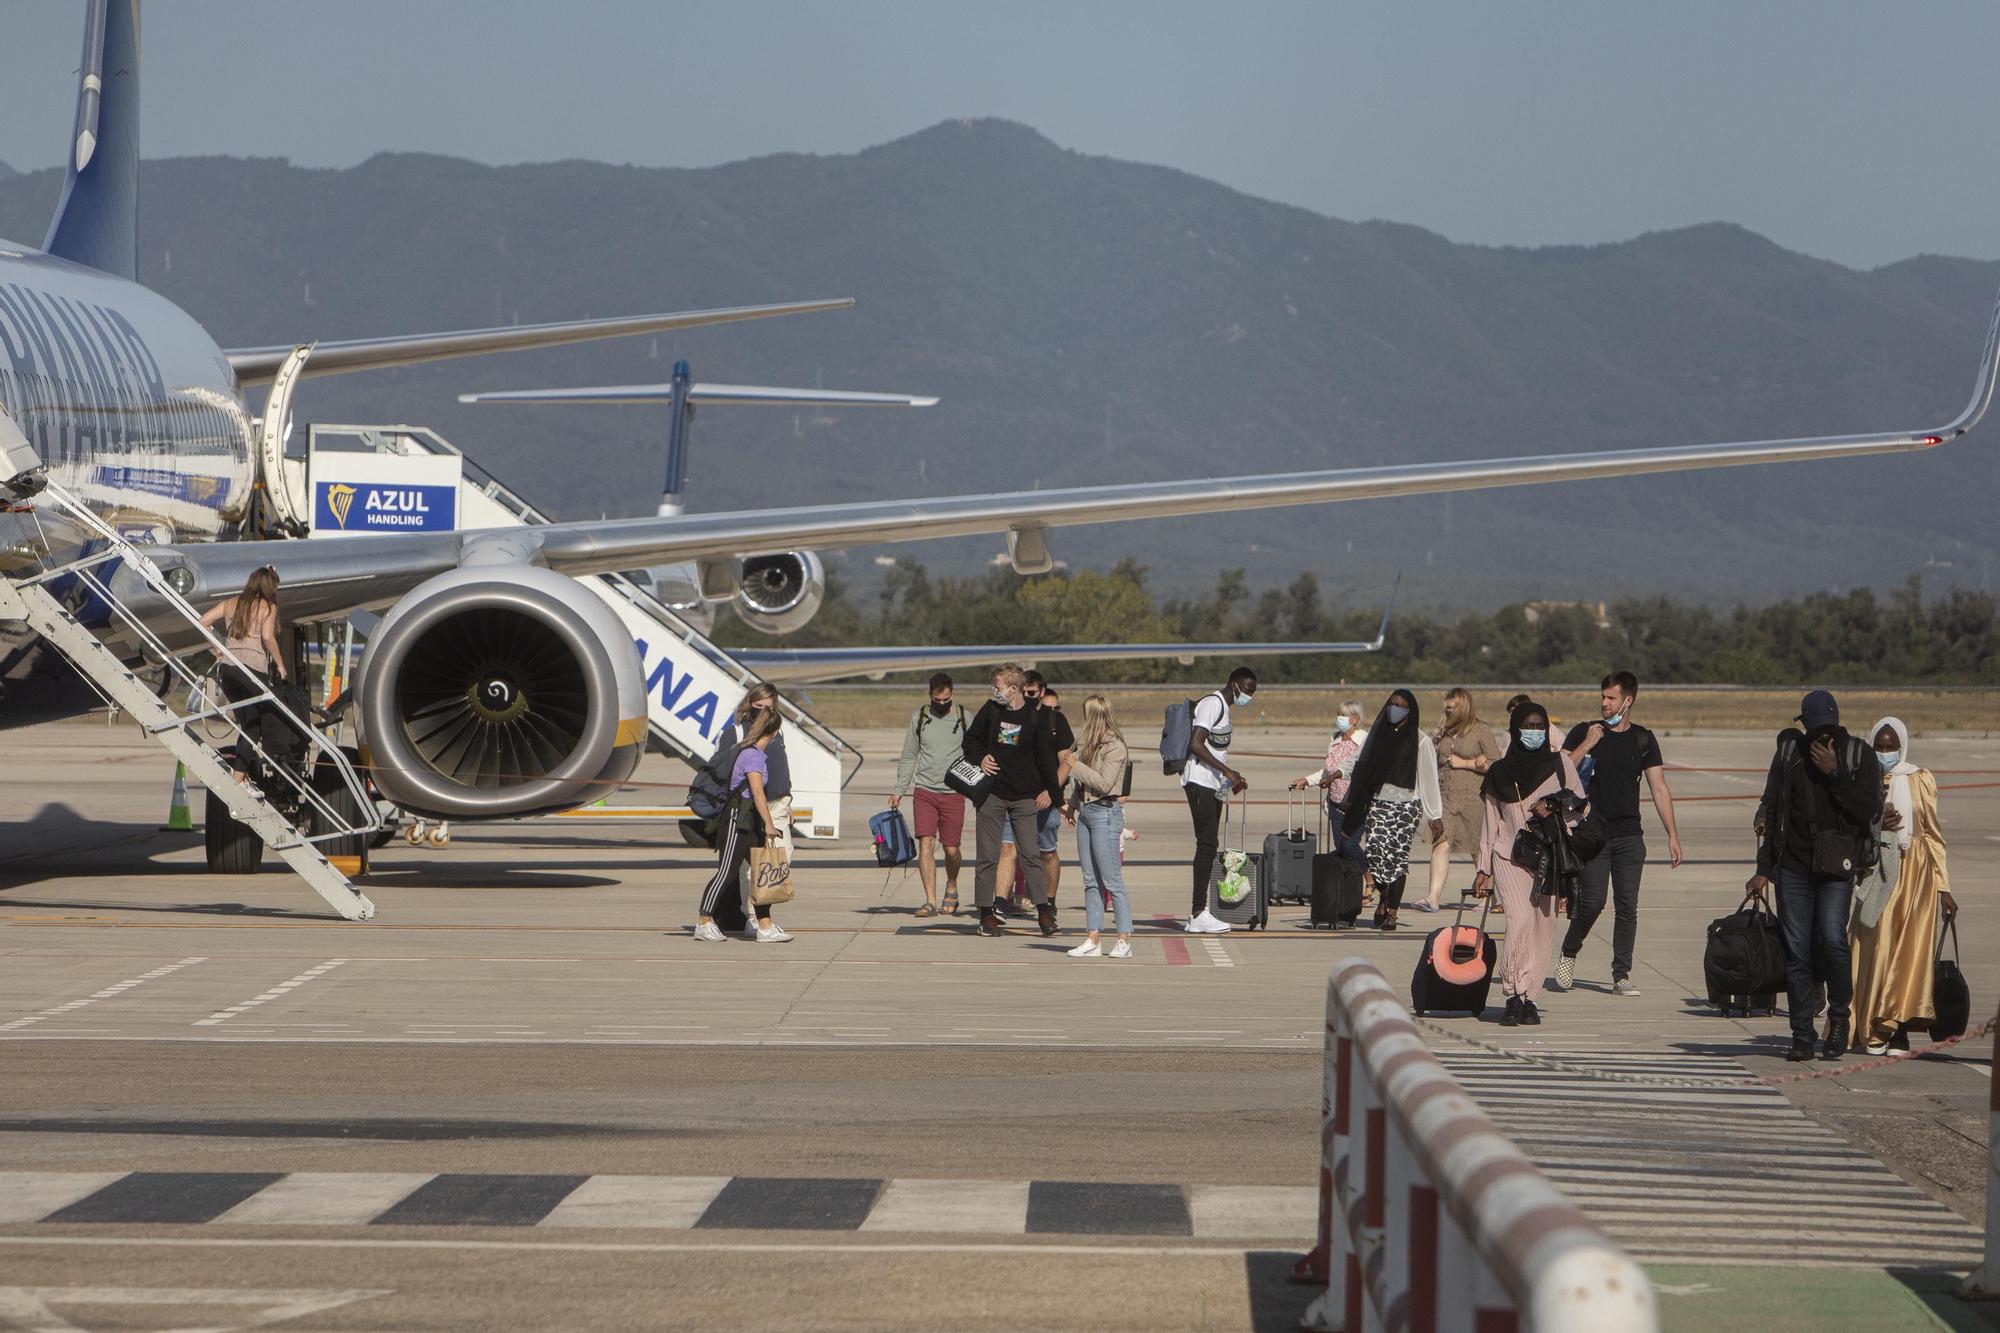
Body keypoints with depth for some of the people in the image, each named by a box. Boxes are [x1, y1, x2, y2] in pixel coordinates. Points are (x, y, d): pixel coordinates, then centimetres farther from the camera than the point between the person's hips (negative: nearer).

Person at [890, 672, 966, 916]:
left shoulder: (964, 718, 2)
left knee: (951, 849, 1)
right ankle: (930, 902, -11)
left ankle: (951, 887, 31)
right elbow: (908, 757, 11)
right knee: (926, 844, -11)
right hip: (924, 791, 1)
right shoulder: (920, 718, 6)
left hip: (953, 793, -1)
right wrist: (899, 790, 6)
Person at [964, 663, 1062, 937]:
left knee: (1031, 854, -3)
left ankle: (1044, 910, 1)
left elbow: (1047, 756, 4)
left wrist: (1050, 790, -1)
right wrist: (980, 758, -5)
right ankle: (987, 913, 8)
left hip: (1025, 797, -2)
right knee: (988, 857, 3)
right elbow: (970, 740, 14)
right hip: (992, 794, 2)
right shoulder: (990, 710, 1)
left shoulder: (1034, 717, -4)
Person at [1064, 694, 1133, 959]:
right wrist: (1072, 804, 14)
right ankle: (1093, 939, 7)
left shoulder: (1114, 747, -12)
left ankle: (1124, 940, -4)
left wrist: (1075, 765, -14)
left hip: (1105, 813, -9)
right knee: (1091, 880, 6)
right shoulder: (1090, 743, 13)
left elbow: (1104, 783, -18)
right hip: (1086, 812, 9)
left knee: (1112, 881, -7)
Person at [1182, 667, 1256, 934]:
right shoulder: (1213, 704, -13)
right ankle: (1199, 915, -15)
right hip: (1200, 782, -10)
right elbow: (1195, 745, -23)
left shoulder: (1222, 706, 19)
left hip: (1212, 784, 10)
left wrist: (1232, 779, 20)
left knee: (1208, 845, 10)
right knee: (1207, 844, -13)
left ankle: (1198, 911, 13)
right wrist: (1227, 771, -23)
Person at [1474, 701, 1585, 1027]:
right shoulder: (1499, 772, 8)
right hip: (1509, 856, -1)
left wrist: (1552, 810, -11)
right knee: (1520, 919, -19)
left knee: (1542, 928, -2)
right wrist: (1483, 869, 12)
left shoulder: (1560, 764, 7)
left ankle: (1530, 999, 5)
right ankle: (1514, 996, -14)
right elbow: (1490, 822, 13)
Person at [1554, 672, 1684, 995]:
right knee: (1593, 901, -11)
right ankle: (1569, 953, 15)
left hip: (1629, 835, 2)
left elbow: (1659, 789, 7)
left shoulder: (1643, 740, 8)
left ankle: (1621, 975, 3)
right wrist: (1587, 745, -12)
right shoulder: (1584, 733, 4)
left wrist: (1672, 835, 1)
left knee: (1627, 905, -2)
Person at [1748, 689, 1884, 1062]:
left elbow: (1870, 810, -9)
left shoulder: (1859, 755, 0)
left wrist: (1834, 775, -16)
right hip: (1793, 864, 2)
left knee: (1831, 937, -20)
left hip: (1836, 865, -2)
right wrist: (1763, 869, 7)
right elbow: (1770, 811, 11)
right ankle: (1802, 1036, 6)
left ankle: (1839, 1015, 2)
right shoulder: (1789, 752, 6)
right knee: (1796, 950, -1)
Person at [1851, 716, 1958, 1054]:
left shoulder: (1920, 781, 5)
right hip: (1877, 874, 1)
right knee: (1876, 947, -5)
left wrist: (1943, 887, 4)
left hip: (1915, 874, -1)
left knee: (1909, 947, -6)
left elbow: (1933, 835, 7)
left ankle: (1898, 1029, -4)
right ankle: (1874, 1032, 1)